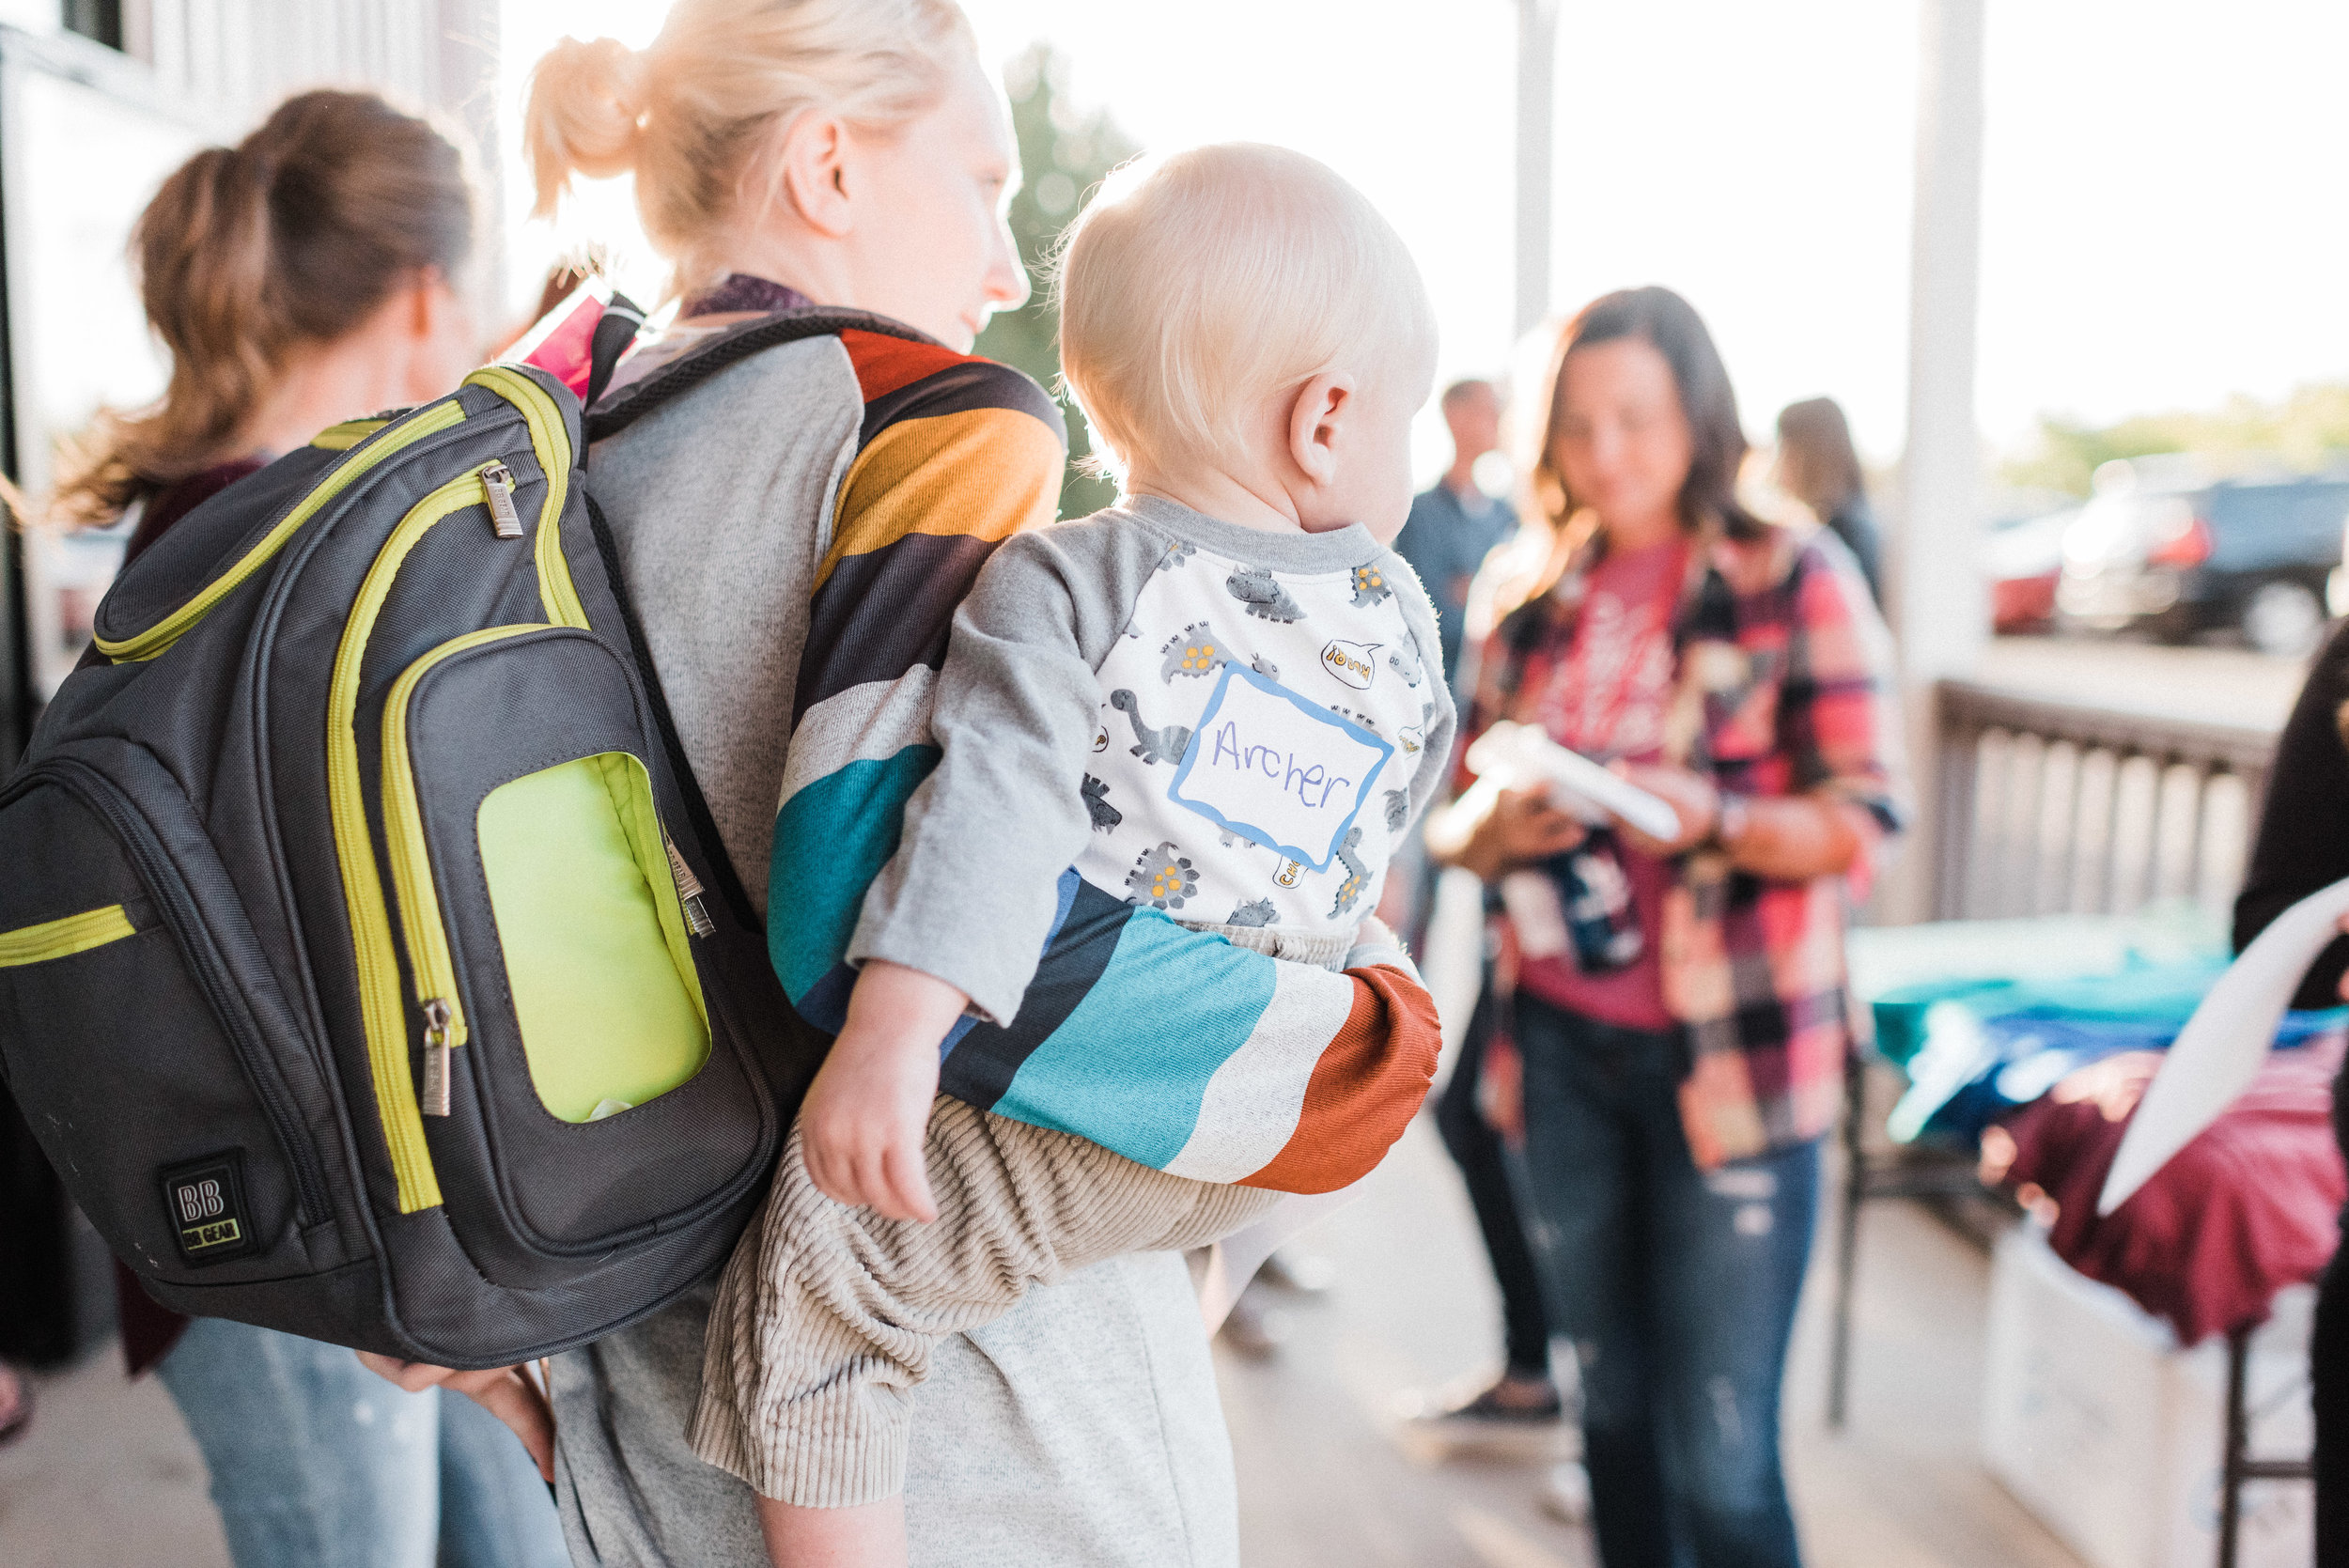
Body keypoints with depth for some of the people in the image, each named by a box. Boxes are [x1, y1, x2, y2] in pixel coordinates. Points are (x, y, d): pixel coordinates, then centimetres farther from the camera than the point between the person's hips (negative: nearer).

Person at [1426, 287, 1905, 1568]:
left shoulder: (1794, 581, -2)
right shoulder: (1531, 599, 10)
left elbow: (1862, 826, -7)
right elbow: (1455, 814, 13)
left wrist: (1701, 813, -24)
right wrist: (1494, 828, -10)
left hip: (1730, 1056, -4)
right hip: (1564, 1044, 4)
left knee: (1719, 1457, -2)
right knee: (1613, 1408, 14)